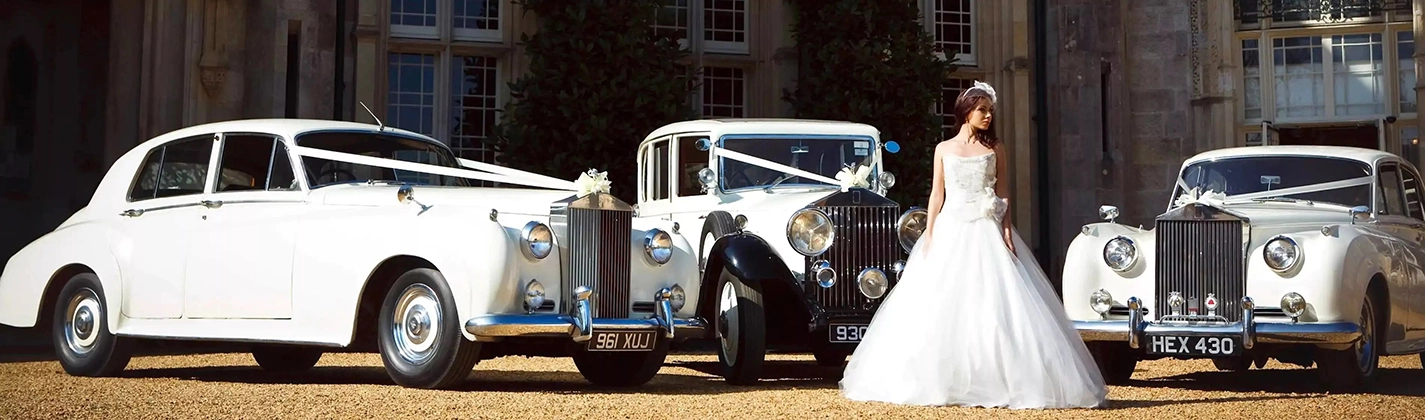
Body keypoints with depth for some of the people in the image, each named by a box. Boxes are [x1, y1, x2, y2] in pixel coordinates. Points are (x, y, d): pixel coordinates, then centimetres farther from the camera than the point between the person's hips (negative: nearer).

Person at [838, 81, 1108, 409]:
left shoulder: (995, 149, 9)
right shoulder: (944, 149, 10)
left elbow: (1003, 192, 5)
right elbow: (937, 193, 7)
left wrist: (1006, 230, -7)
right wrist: (929, 234, -1)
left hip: (987, 232, -1)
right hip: (951, 231, 1)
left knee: (991, 305, -9)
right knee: (942, 307, -1)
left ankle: (992, 380, -6)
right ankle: (942, 381, 6)